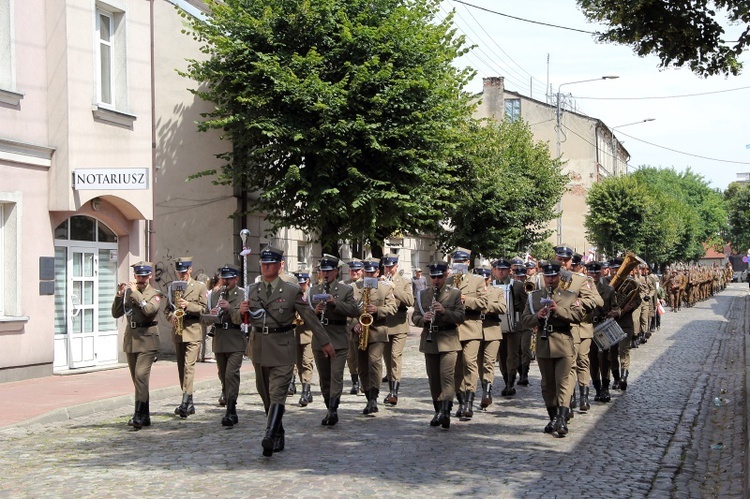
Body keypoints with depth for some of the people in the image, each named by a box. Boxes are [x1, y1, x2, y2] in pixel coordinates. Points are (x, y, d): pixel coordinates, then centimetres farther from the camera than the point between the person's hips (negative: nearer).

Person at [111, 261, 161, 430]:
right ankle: (145, 415, 17)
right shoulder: (128, 292, 12)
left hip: (147, 339, -6)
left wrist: (136, 293, -17)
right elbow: (116, 314, 8)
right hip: (130, 339, 6)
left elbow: (150, 310, -21)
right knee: (136, 378, 9)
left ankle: (139, 415, -21)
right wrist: (119, 296, -6)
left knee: (141, 375, -17)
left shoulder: (154, 294, -1)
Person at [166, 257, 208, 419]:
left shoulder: (200, 287, 3)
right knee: (181, 367, 8)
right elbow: (168, 308, 16)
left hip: (193, 332, -5)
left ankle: (185, 403, -23)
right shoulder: (172, 287, 13)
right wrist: (172, 316, -6)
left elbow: (203, 309, -1)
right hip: (177, 332, 5)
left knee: (189, 365, -16)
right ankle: (189, 404, 17)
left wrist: (188, 305, -16)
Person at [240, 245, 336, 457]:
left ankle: (270, 437, -26)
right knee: (266, 396, 11)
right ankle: (278, 438, 23)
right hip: (259, 348, 4)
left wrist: (325, 342, 8)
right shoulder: (252, 290, 8)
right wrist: (242, 311, -12)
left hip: (282, 348, -4)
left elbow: (309, 317, 4)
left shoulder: (292, 291, -2)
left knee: (277, 394, -15)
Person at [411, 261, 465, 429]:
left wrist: (444, 311, -21)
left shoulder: (455, 294, 3)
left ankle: (445, 411, -22)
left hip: (448, 341, -3)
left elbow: (461, 316, -4)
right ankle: (439, 411, 17)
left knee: (447, 374, -15)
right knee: (433, 377, 8)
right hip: (429, 341, 4)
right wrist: (423, 319, -14)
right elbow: (414, 316, 8)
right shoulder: (422, 295, 11)